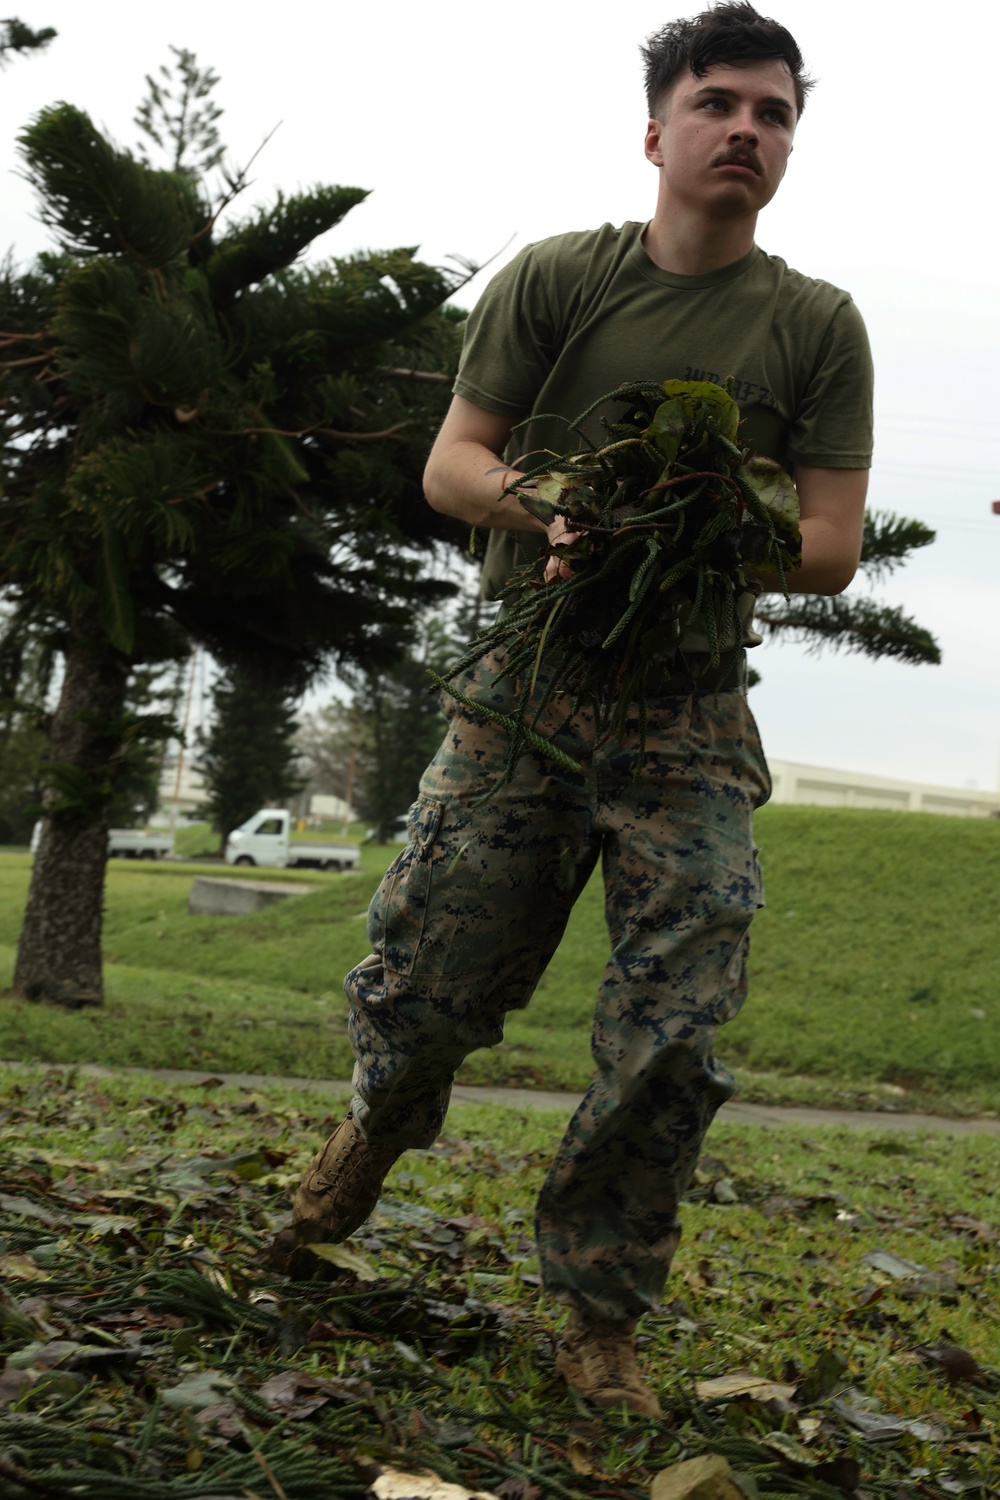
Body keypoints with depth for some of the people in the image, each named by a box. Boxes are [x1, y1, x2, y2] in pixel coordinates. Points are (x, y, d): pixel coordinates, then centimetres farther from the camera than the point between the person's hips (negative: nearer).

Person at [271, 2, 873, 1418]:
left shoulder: (818, 327, 4)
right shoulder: (555, 278, 3)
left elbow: (830, 548, 0)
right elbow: (450, 465, 2)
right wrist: (555, 508, -19)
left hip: (693, 722, 0)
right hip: (527, 681, 0)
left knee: (671, 1042, -5)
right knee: (420, 987, 2)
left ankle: (601, 1324, 13)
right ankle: (381, 1125, 39)